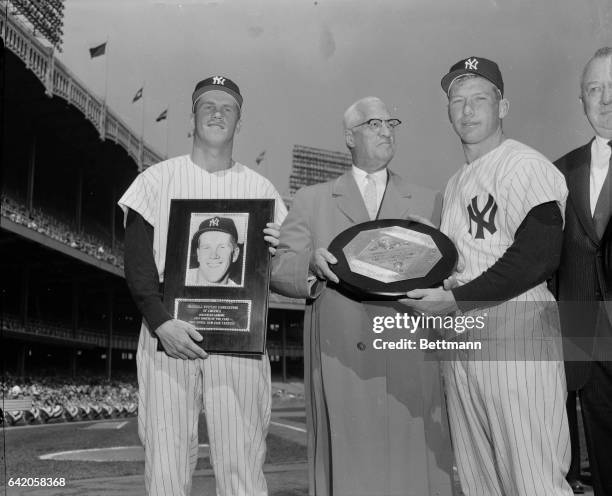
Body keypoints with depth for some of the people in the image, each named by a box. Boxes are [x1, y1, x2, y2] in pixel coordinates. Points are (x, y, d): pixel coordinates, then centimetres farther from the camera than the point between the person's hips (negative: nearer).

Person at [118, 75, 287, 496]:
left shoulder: (260, 188, 15)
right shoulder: (158, 179, 11)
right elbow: (137, 258, 2)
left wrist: (282, 249, -8)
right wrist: (160, 321, -13)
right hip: (168, 329, 0)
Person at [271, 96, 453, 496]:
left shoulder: (427, 202, 17)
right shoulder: (312, 200, 14)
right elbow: (277, 269, 5)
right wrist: (312, 265, -16)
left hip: (408, 362, 1)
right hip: (339, 364, -1)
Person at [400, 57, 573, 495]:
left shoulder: (526, 166, -6)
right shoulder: (455, 183, 19)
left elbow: (538, 255, -16)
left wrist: (457, 300, -17)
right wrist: (430, 290, 4)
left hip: (516, 339, -7)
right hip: (460, 339, 8)